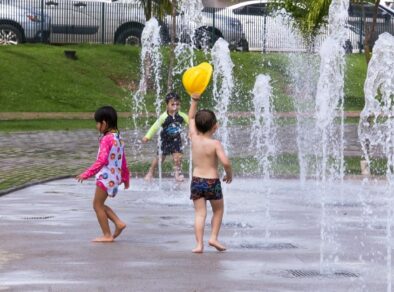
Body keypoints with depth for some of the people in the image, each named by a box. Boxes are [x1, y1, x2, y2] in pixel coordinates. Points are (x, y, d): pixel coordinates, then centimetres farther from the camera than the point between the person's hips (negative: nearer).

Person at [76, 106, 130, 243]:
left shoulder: (106, 139, -18)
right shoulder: (118, 138, 10)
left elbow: (101, 160, -26)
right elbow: (123, 161, 18)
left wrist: (86, 174, -25)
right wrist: (125, 178, 28)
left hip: (106, 177, -9)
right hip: (115, 177, 9)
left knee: (97, 205, 2)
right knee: (99, 204, 19)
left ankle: (107, 235, 3)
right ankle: (119, 223, 9)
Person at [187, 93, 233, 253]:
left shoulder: (194, 139, -1)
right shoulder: (215, 144, -14)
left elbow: (191, 118, 14)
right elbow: (225, 162, -24)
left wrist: (194, 101, 14)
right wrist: (229, 174, -6)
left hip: (196, 180, 3)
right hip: (212, 181, -3)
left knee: (200, 213, 3)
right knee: (218, 210, 19)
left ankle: (199, 244, -5)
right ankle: (213, 237, 12)